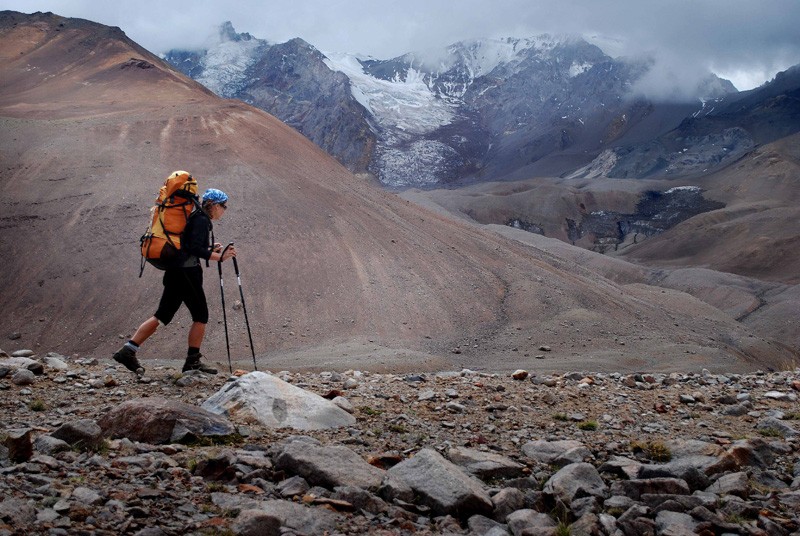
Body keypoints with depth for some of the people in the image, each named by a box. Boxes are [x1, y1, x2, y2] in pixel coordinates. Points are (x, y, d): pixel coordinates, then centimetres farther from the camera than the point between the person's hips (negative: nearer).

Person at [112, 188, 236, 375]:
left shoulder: (196, 218, 19)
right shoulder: (202, 220, -10)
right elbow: (195, 248, -22)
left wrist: (211, 249, 16)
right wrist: (219, 257, -22)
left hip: (176, 272, 9)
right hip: (187, 273, -9)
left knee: (163, 315, 8)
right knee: (201, 316, 2)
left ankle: (127, 351, 3)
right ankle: (193, 361, 7)